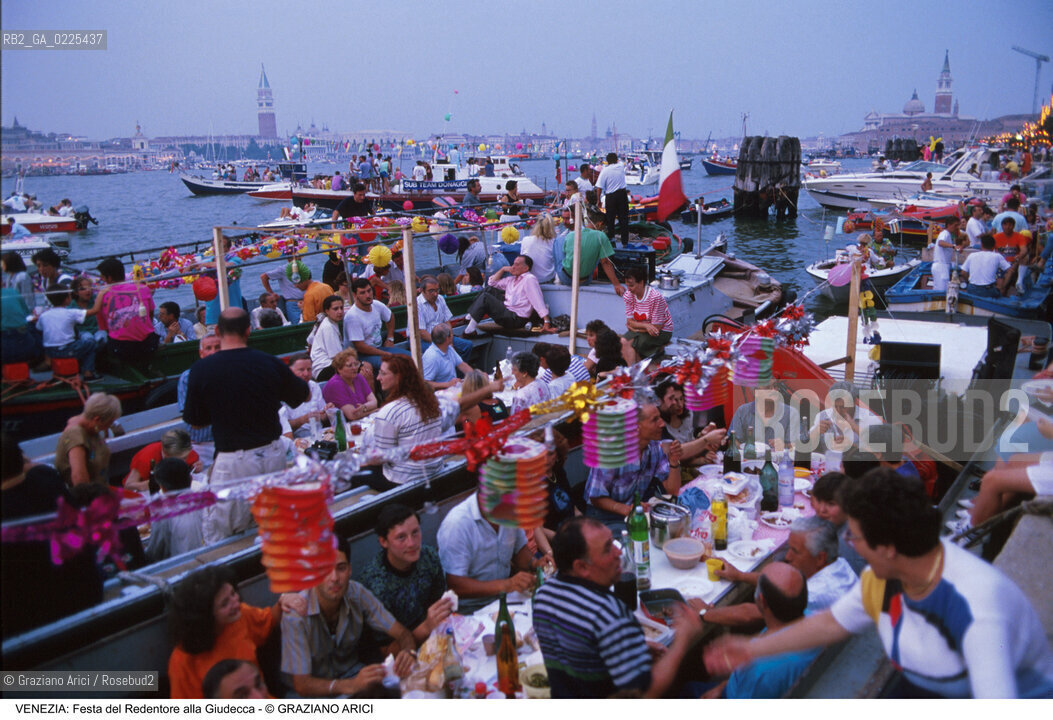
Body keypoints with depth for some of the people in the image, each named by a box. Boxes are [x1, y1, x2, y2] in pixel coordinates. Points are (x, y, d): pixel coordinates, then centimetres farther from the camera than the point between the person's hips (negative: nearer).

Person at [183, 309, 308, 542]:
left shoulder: (201, 370, -11)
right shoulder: (271, 363, -5)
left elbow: (195, 422, 1)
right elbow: (305, 396, 13)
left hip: (233, 461, -3)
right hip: (274, 454, 4)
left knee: (219, 541, 7)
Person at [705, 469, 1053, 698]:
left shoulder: (974, 608, -31)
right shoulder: (882, 580, -8)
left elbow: (997, 708, -36)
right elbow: (831, 623, 7)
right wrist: (753, 648, 11)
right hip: (922, 691, 6)